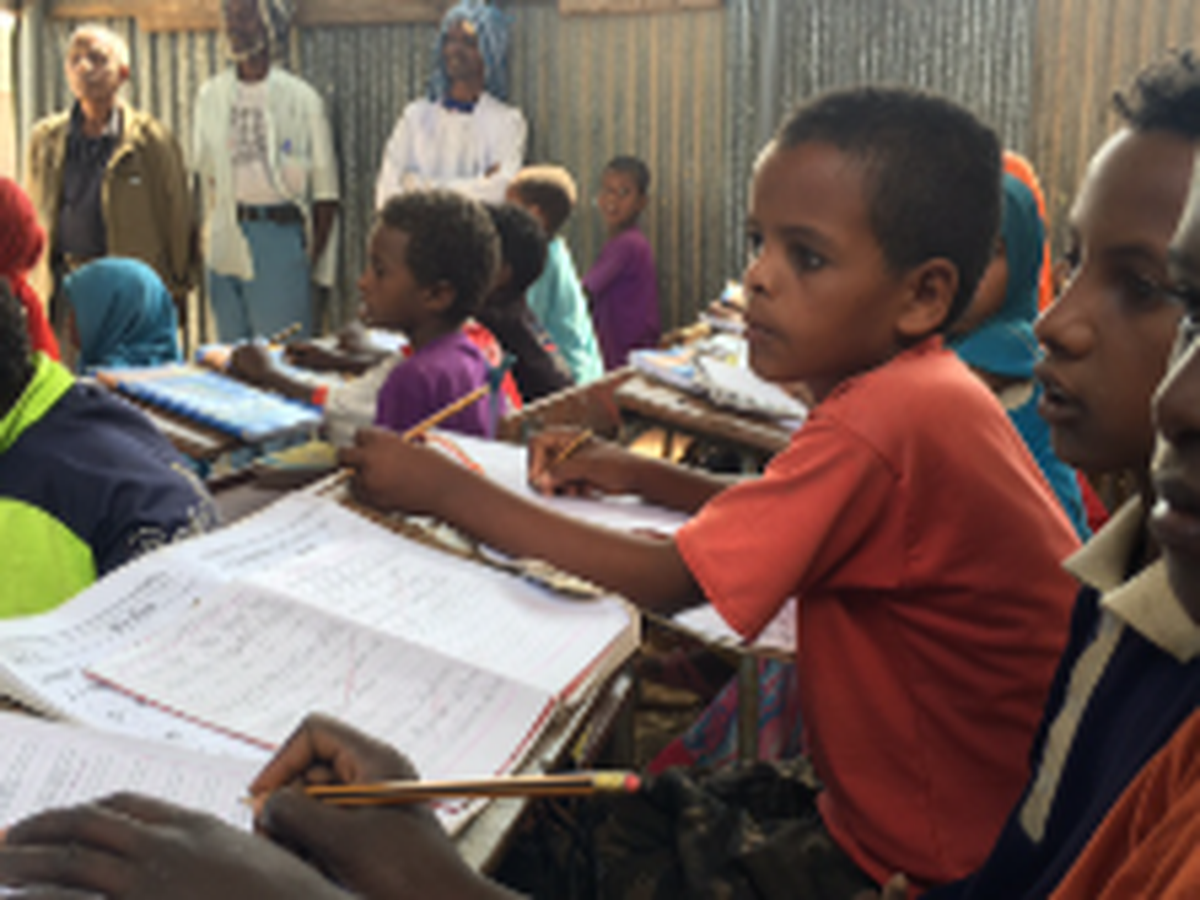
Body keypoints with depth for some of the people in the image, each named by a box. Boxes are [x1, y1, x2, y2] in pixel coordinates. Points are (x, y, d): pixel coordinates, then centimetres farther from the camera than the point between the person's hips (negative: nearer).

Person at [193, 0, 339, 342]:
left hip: (279, 235, -4)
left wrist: (314, 257, -4)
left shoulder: (301, 98, -2)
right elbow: (203, 174, 14)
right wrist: (206, 238, 5)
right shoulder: (210, 95, 9)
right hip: (225, 237, 4)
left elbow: (326, 190, -1)